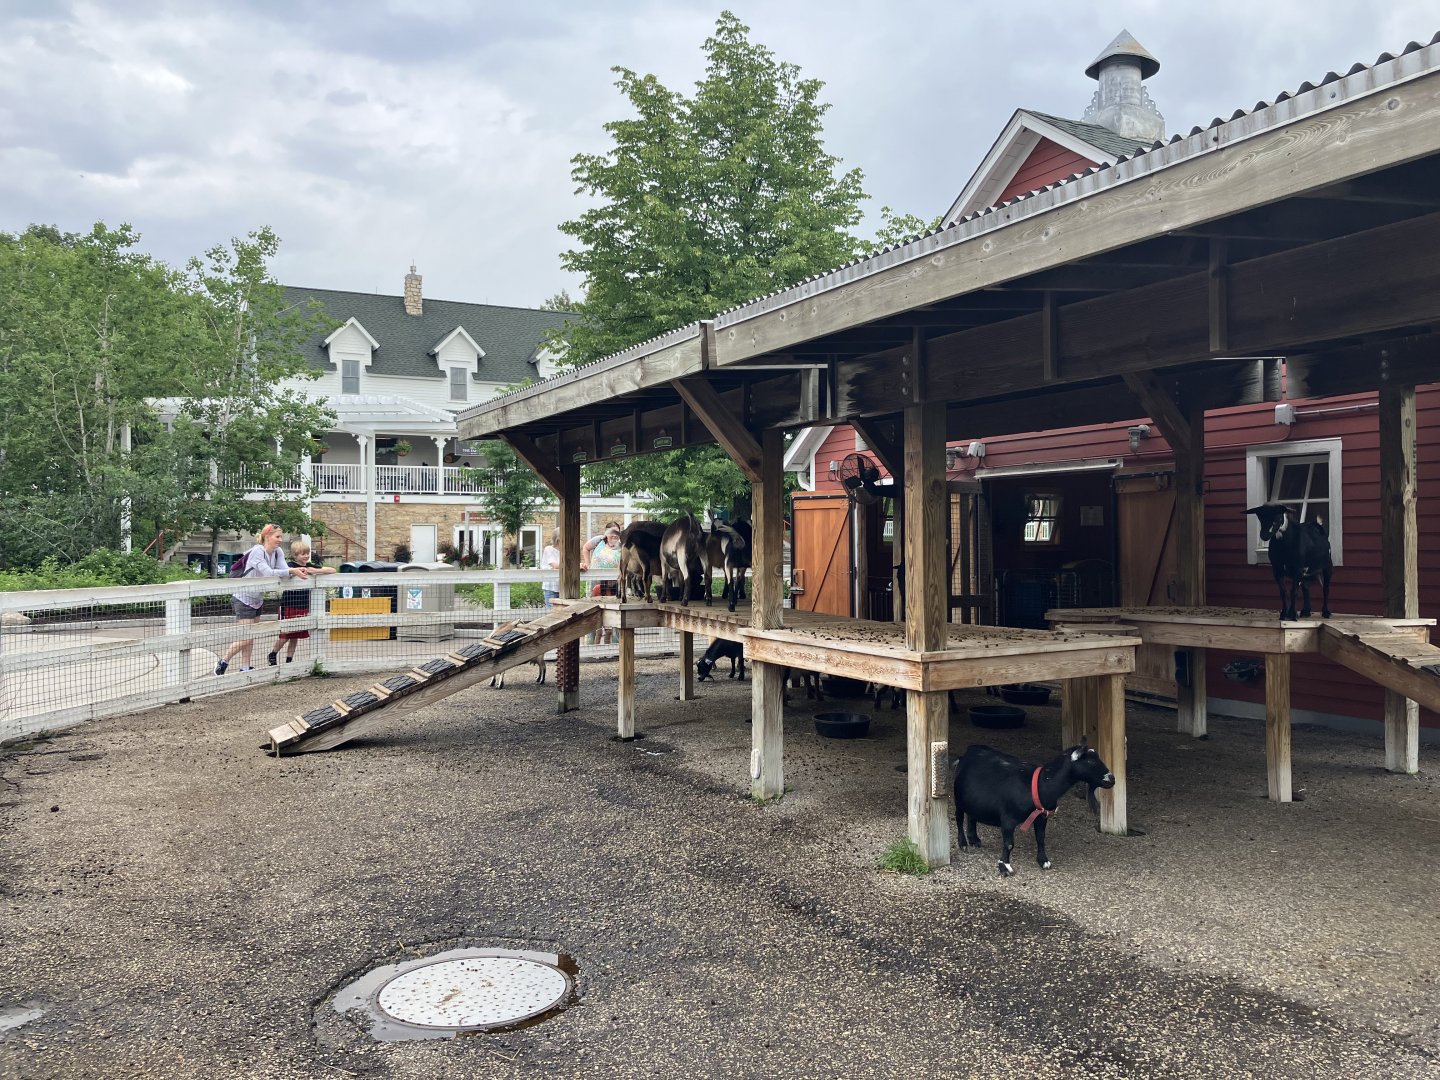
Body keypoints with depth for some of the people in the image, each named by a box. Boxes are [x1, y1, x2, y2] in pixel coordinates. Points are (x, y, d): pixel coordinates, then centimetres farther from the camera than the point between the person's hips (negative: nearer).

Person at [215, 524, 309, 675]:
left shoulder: (277, 552, -1)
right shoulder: (257, 551, -23)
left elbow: (284, 570, -15)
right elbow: (268, 573, -35)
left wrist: (298, 571, -34)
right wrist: (292, 571, -39)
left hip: (257, 600, 8)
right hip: (244, 599, -8)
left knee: (251, 636, 11)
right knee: (246, 638, -8)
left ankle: (245, 668, 19)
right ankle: (223, 662, 9)